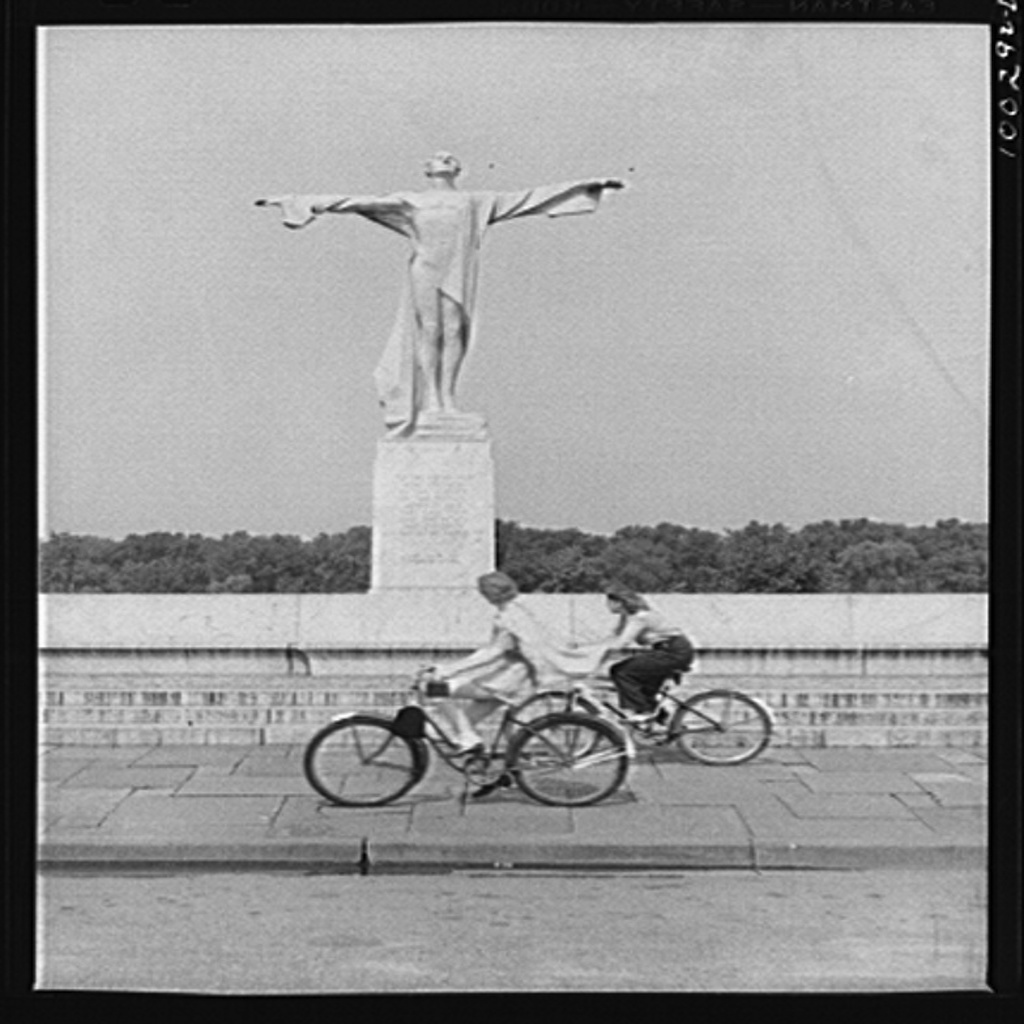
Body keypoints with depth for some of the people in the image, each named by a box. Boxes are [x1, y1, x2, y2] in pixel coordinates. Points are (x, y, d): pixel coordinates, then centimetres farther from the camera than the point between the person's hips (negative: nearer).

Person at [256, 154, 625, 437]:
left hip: (460, 271, 2)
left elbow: (533, 197, 18)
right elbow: (357, 202, 12)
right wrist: (305, 202, 8)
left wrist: (589, 185, 17)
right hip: (425, 270, -2)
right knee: (429, 333, -6)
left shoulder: (476, 202, 18)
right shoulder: (409, 202, 15)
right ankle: (430, 404, -2)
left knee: (454, 333, -4)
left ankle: (447, 401, 2)